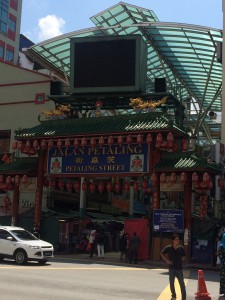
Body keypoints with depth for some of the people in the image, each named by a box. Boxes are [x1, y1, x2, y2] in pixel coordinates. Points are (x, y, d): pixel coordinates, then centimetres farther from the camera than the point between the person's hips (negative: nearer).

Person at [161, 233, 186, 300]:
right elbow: (162, 253, 8)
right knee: (171, 283, 10)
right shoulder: (168, 248, -6)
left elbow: (183, 256, 13)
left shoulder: (181, 248, -4)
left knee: (181, 283, 1)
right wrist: (167, 260, -1)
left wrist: (180, 260, 1)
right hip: (171, 268, 1)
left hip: (179, 268, 0)